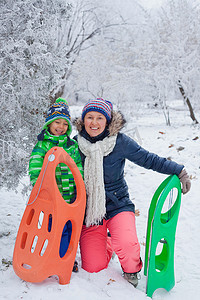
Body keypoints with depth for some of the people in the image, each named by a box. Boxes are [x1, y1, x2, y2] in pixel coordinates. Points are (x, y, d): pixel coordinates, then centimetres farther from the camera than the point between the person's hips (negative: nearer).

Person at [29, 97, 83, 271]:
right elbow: (35, 168, -11)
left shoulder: (73, 146, 11)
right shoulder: (42, 145, -1)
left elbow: (79, 168, 13)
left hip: (72, 196, 4)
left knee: (71, 228, 10)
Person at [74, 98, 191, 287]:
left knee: (126, 245, -30)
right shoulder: (76, 144, -3)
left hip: (117, 206, -2)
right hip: (89, 211, 2)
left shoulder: (120, 142, -8)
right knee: (93, 268, -2)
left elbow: (148, 159, -5)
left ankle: (131, 271, 8)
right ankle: (106, 245, 36)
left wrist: (178, 171, -11)